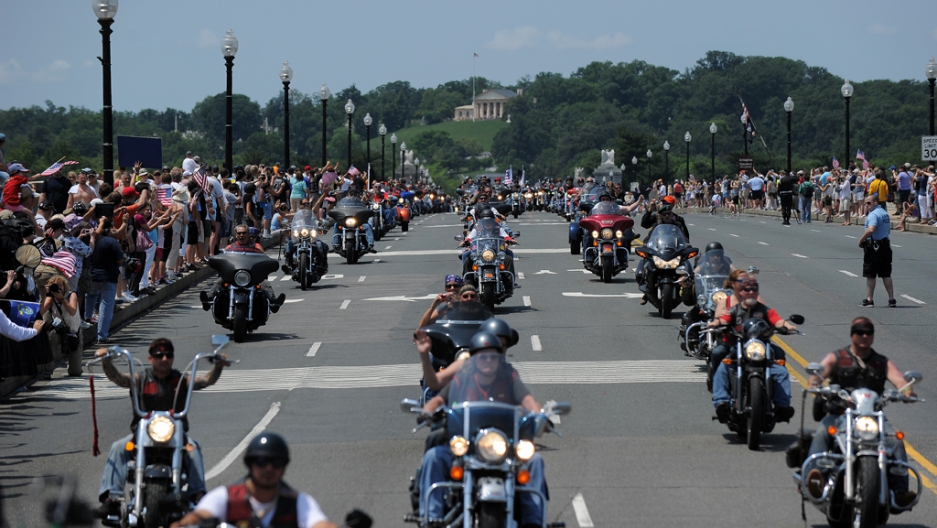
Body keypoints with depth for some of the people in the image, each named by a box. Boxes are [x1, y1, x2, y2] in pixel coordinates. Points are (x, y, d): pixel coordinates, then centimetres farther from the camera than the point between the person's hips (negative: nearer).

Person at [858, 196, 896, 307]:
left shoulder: (873, 215, -17)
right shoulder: (885, 213, 14)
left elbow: (871, 230, -32)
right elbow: (889, 228, 27)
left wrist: (861, 240, -20)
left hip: (873, 248, -9)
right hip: (885, 246, 9)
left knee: (870, 275, 0)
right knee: (886, 275, 10)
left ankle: (869, 299, 3)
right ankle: (892, 299, 8)